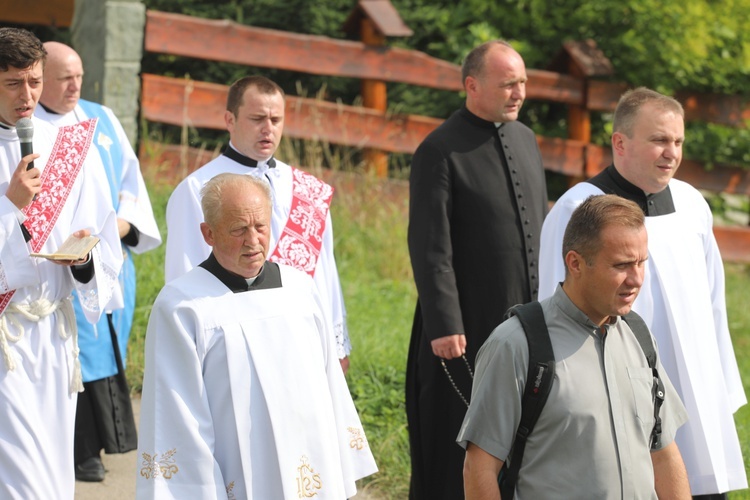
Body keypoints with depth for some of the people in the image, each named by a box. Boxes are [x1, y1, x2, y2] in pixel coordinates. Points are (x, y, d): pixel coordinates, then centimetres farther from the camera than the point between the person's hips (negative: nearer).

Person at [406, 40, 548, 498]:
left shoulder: (526, 139, 10)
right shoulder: (441, 152, -12)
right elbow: (430, 248, -15)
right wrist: (444, 326, -19)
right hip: (470, 327, -6)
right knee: (462, 448, 2)